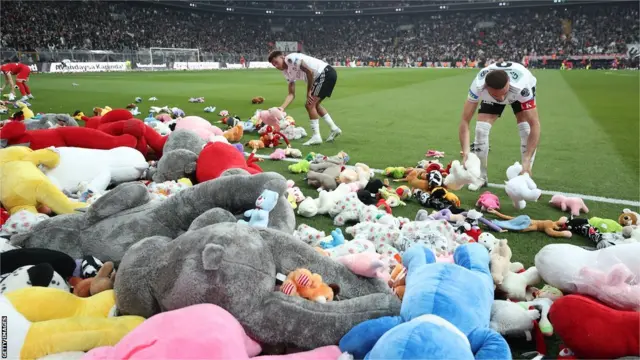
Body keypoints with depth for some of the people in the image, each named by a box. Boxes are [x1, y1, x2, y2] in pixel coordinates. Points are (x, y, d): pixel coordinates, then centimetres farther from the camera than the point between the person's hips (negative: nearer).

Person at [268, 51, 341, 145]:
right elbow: (291, 94, 9)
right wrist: (282, 108, -5)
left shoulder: (291, 58, -14)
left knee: (310, 105, -10)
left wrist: (308, 92, -12)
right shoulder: (287, 73, 12)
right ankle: (334, 129, 26)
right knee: (314, 104, 19)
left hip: (326, 73, -10)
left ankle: (316, 137, -5)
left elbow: (309, 71, -21)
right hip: (321, 77, 10)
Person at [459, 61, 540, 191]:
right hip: (489, 97, 1)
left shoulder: (522, 86, -46)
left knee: (526, 129, -20)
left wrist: (527, 161, -49)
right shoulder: (478, 86, -42)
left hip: (520, 89, -1)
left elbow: (534, 124, -42)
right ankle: (480, 176, 3)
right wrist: (466, 152, -49)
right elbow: (465, 121, -36)